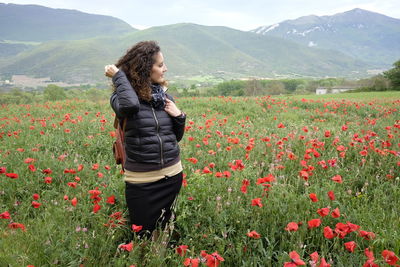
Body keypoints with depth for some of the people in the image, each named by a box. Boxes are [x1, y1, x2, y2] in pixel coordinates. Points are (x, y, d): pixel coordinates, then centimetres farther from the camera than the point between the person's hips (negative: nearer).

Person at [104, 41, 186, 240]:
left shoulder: (165, 97, 3)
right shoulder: (122, 96, -9)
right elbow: (130, 105, -36)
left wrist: (179, 116, -7)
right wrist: (119, 75, -20)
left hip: (173, 175, 4)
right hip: (142, 182, -4)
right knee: (144, 236, 12)